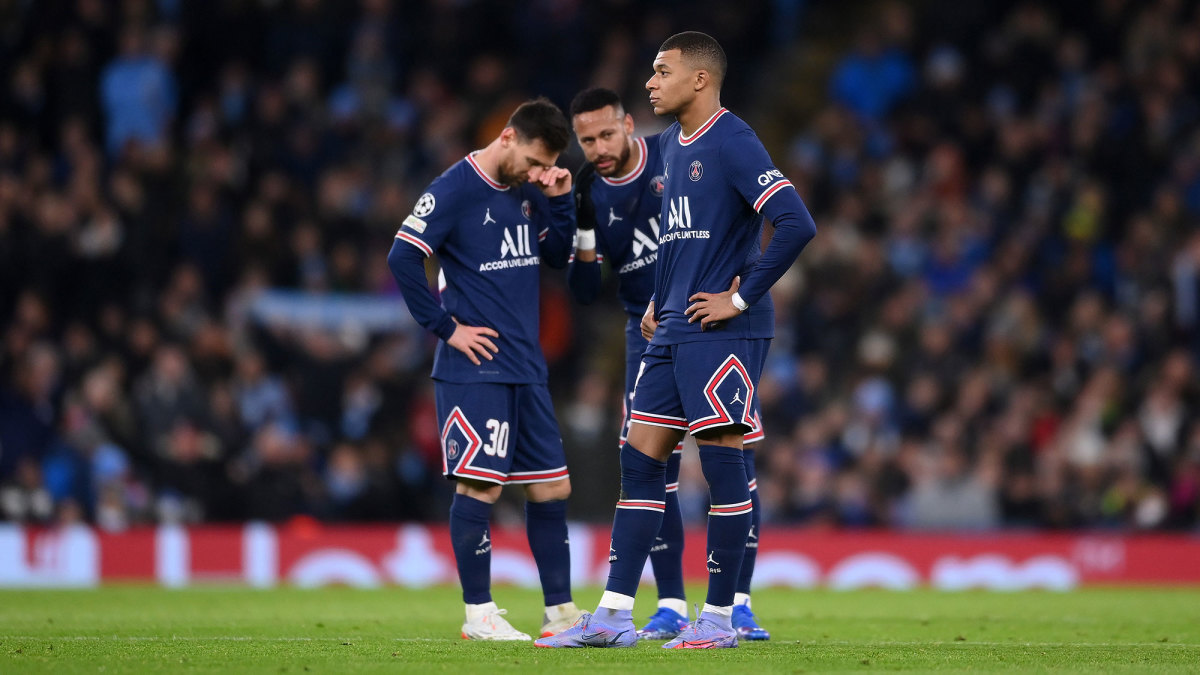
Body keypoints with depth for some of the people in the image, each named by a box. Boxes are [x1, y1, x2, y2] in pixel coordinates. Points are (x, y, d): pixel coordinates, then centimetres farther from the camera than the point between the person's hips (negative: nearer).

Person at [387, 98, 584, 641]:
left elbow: (558, 255, 18)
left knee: (552, 486, 8)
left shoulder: (527, 191, 11)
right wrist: (446, 328, -13)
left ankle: (560, 611, 15)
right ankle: (478, 615, -1)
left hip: (526, 368, 8)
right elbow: (402, 257, -16)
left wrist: (559, 200, 1)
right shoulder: (455, 189, -11)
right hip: (475, 368, -8)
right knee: (480, 485, -7)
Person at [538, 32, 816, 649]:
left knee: (721, 462, -3)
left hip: (721, 333, -9)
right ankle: (613, 616, 6)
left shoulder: (732, 144, -13)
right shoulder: (671, 143, 16)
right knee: (639, 460, 5)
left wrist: (741, 298, -18)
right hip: (673, 331, 9)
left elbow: (796, 225, -21)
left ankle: (719, 617, 4)